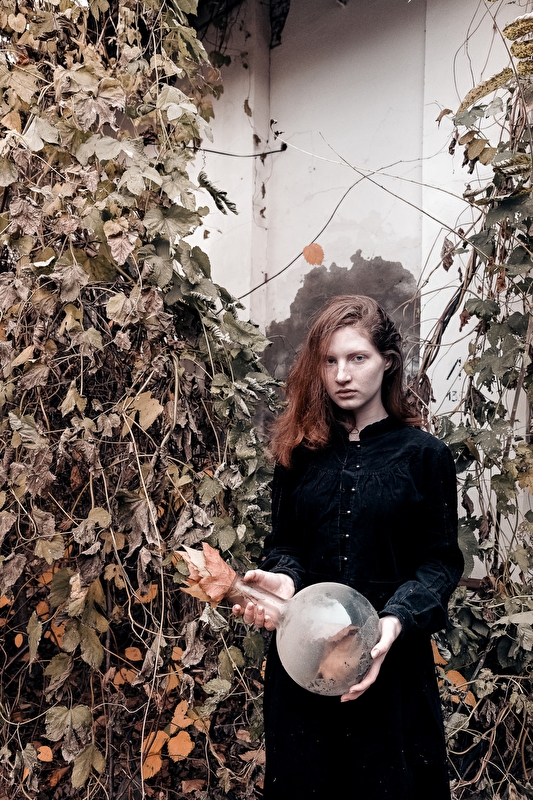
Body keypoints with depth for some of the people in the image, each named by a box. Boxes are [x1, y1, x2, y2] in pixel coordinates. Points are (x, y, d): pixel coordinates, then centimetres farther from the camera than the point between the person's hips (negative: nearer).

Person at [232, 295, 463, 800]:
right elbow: (283, 543, 10)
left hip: (391, 660, -2)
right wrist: (284, 578, -13)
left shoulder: (424, 455, -3)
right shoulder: (298, 453, 6)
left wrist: (396, 621, -19)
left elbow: (441, 560, -3)